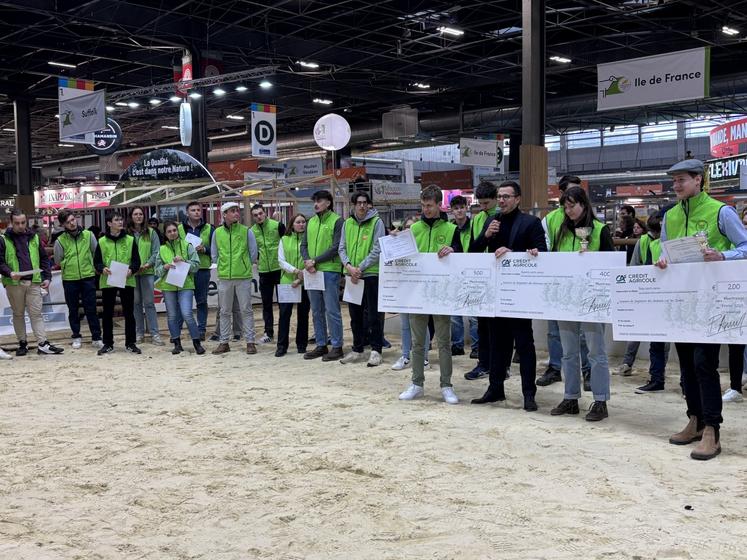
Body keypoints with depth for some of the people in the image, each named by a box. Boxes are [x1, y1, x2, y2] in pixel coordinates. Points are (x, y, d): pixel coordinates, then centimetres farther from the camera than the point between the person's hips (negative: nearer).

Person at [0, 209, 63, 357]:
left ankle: (43, 344, -2)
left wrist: (47, 277, 3)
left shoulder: (34, 238, 10)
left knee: (36, 313, -1)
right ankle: (22, 343, 18)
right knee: (18, 314, 9)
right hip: (14, 283, -1)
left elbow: (44, 258, 12)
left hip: (34, 282, 1)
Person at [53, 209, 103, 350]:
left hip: (88, 277, -1)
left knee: (91, 309, 1)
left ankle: (96, 337, 7)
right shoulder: (60, 240, -1)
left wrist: (91, 267, 1)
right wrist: (70, 266, 2)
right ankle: (76, 337, 22)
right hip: (69, 280, 1)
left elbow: (97, 254, 6)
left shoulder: (88, 235, 1)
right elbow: (58, 261, 6)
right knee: (73, 310, 10)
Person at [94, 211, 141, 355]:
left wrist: (131, 269, -15)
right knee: (107, 314, 6)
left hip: (127, 281, 0)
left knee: (129, 313, 4)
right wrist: (102, 269, -15)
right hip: (107, 282, 0)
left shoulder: (130, 240, 4)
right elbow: (96, 261, 5)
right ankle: (108, 343, 17)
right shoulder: (102, 242, 4)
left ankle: (130, 343, 13)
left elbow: (136, 260, 4)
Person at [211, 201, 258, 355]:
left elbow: (253, 253, 4)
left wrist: (244, 266, 7)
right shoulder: (217, 233, 5)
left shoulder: (246, 231, -1)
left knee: (246, 310, 1)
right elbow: (214, 255, 13)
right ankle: (224, 342, 18)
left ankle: (250, 342, 6)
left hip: (244, 276, -2)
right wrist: (224, 267, 9)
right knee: (225, 311, 9)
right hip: (224, 277, 2)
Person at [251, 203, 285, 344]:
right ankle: (269, 332, 17)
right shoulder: (252, 231, 4)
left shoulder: (277, 225, -7)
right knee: (266, 303, 9)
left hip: (279, 268, -4)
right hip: (264, 271, 4)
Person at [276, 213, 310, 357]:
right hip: (287, 281, 1)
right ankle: (281, 346, 3)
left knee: (303, 313, 6)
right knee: (284, 313, -2)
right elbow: (281, 261, 1)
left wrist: (301, 279, -13)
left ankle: (301, 345, 16)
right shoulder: (284, 240, 7)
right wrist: (295, 270, -14)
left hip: (304, 283, -1)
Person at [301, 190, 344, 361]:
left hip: (330, 271, -7)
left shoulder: (337, 221, -5)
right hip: (312, 272, 7)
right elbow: (304, 244, 14)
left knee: (332, 310, -4)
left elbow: (336, 247, -12)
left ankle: (337, 347, 4)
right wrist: (307, 260, -6)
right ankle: (321, 346, 19)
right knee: (316, 311, 11)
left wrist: (315, 261, -14)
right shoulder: (311, 222, 15)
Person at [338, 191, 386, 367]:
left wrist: (360, 268, -14)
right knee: (355, 314, 12)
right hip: (351, 276, 5)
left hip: (371, 274, -5)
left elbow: (377, 250, -11)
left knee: (374, 314, 0)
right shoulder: (347, 223, 10)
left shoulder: (376, 222, -5)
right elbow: (342, 248, 8)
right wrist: (348, 266, -10)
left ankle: (376, 350, 7)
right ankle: (357, 349, 23)